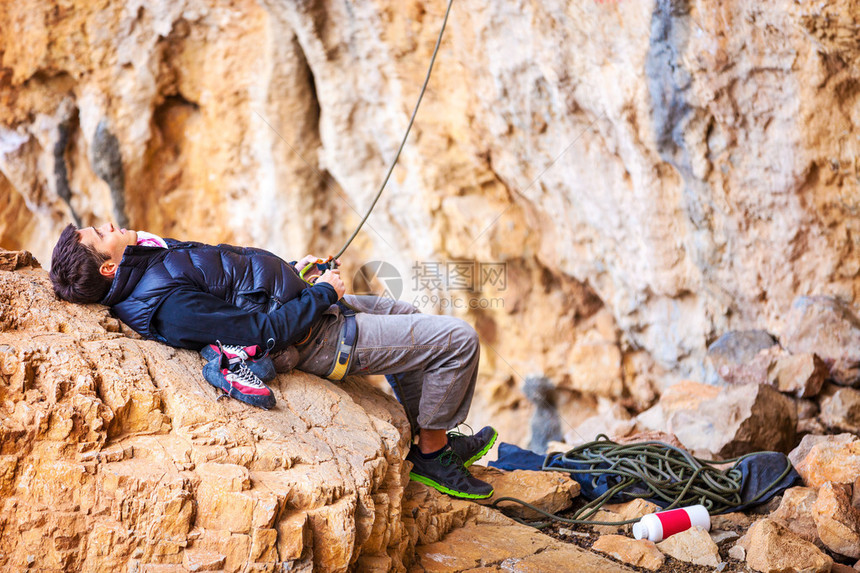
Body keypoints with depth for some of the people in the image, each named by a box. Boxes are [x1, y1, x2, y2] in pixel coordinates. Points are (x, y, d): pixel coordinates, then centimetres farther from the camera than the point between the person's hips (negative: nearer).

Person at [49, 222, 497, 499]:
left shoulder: (149, 256, -1)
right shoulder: (168, 307, -31)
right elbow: (265, 330, -30)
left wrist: (291, 269, 9)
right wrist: (323, 292, -18)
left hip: (300, 301, 10)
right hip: (317, 340, -10)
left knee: (406, 315, 29)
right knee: (458, 339, -6)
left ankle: (433, 435, 37)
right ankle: (430, 454, 12)